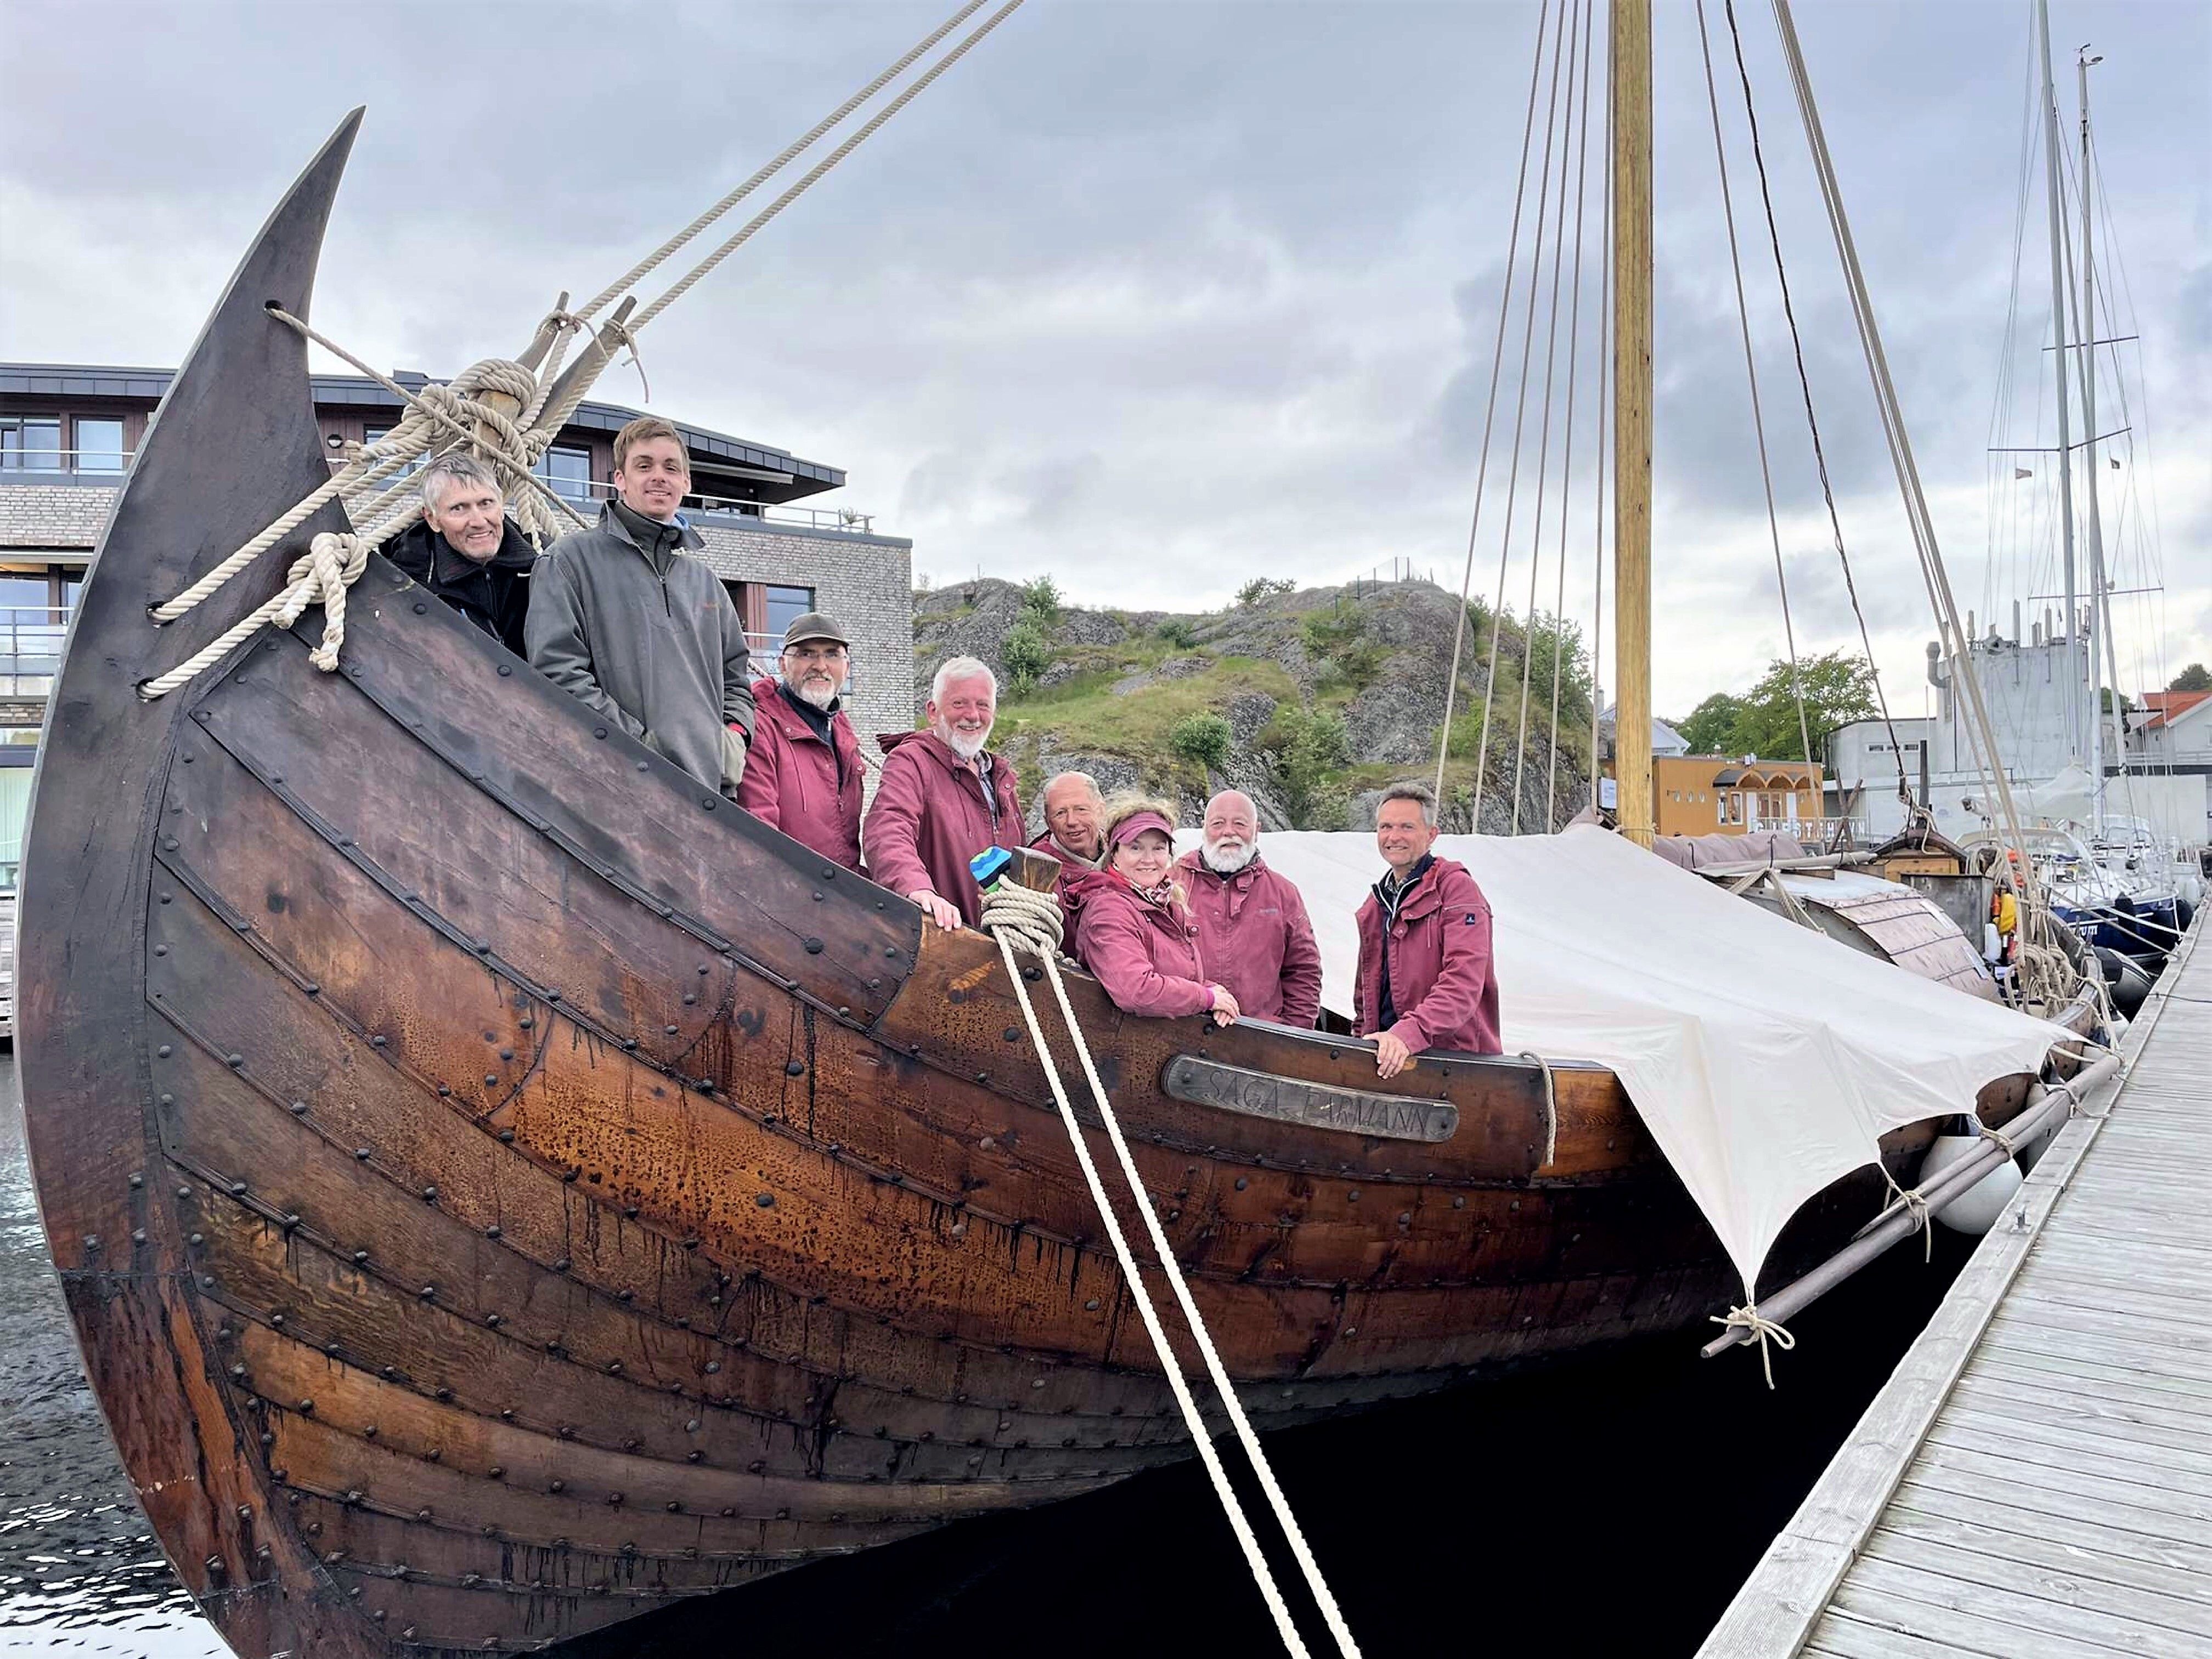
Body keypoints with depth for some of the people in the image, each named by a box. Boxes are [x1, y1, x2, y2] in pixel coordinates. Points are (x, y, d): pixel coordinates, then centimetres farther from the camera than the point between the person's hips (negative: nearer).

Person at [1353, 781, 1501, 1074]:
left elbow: (1463, 983, -16)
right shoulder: (1375, 904, 20)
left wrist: (1410, 1033, -26)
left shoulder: (1457, 888, -3)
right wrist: (1363, 1034, 15)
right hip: (1384, 1055, 5)